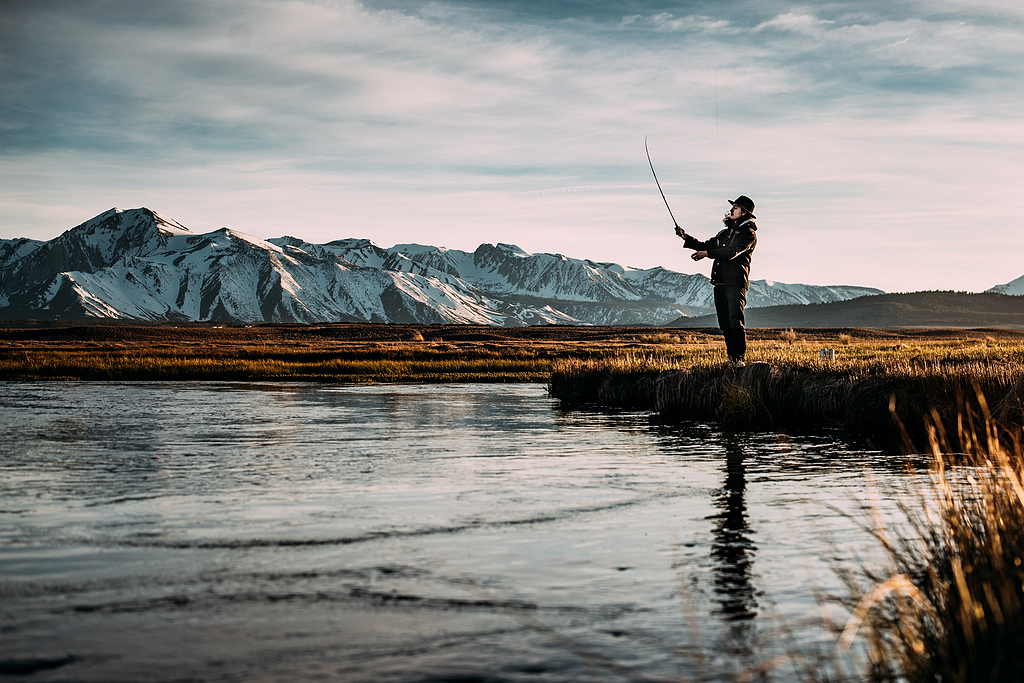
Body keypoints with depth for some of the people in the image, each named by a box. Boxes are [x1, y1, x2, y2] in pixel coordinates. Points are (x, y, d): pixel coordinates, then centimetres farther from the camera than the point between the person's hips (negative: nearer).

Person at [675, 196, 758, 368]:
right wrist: (686, 238, 10)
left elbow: (732, 251, -18)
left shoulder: (748, 233, -3)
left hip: (736, 284, -8)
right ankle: (732, 359, 13)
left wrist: (707, 254, -27)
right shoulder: (725, 233, 23)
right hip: (720, 283, 8)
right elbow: (705, 246, 22)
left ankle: (740, 359, -14)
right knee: (725, 324, 6)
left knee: (735, 321, -15)